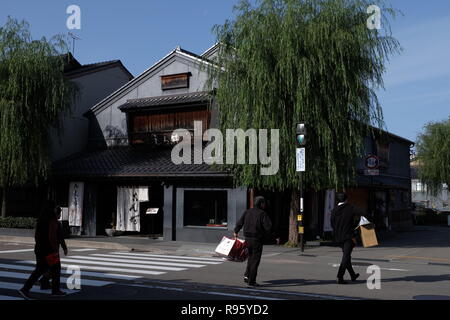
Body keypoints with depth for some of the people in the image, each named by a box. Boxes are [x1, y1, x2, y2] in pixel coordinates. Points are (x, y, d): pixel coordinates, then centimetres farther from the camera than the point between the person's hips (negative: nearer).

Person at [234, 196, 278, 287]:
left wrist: (236, 232, 30)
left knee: (251, 257, 24)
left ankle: (247, 275, 15)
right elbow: (268, 227, -19)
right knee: (255, 260, 1)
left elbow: (239, 223, 13)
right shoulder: (263, 214, -11)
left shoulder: (247, 212, 7)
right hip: (257, 240, -6)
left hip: (247, 238, 6)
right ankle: (251, 281, 3)